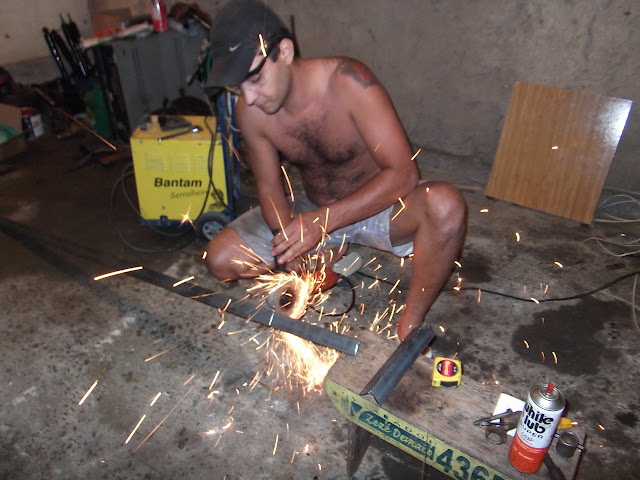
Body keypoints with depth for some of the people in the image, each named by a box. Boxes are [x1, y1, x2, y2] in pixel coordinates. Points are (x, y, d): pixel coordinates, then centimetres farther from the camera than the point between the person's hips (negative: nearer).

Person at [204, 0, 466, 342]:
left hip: (375, 207, -3)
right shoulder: (249, 111, -14)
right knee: (220, 260, -9)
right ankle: (333, 256, 6)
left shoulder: (347, 82, -27)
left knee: (446, 205, -36)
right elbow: (270, 189, -4)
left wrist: (322, 221, -36)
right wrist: (293, 252, -21)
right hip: (314, 213, 4)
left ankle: (410, 325, -15)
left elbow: (402, 173, -29)